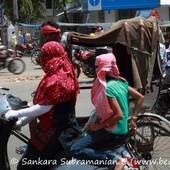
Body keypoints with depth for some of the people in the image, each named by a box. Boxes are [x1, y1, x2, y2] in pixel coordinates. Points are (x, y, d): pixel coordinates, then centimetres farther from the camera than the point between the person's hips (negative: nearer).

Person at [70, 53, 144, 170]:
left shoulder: (107, 88, -23)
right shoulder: (121, 81, 2)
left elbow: (119, 115, -27)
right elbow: (140, 97, 8)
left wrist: (98, 127, -19)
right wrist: (133, 119, 12)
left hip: (112, 131, -9)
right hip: (122, 129, 9)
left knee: (76, 150, -13)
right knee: (88, 130, 30)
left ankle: (115, 160, -17)